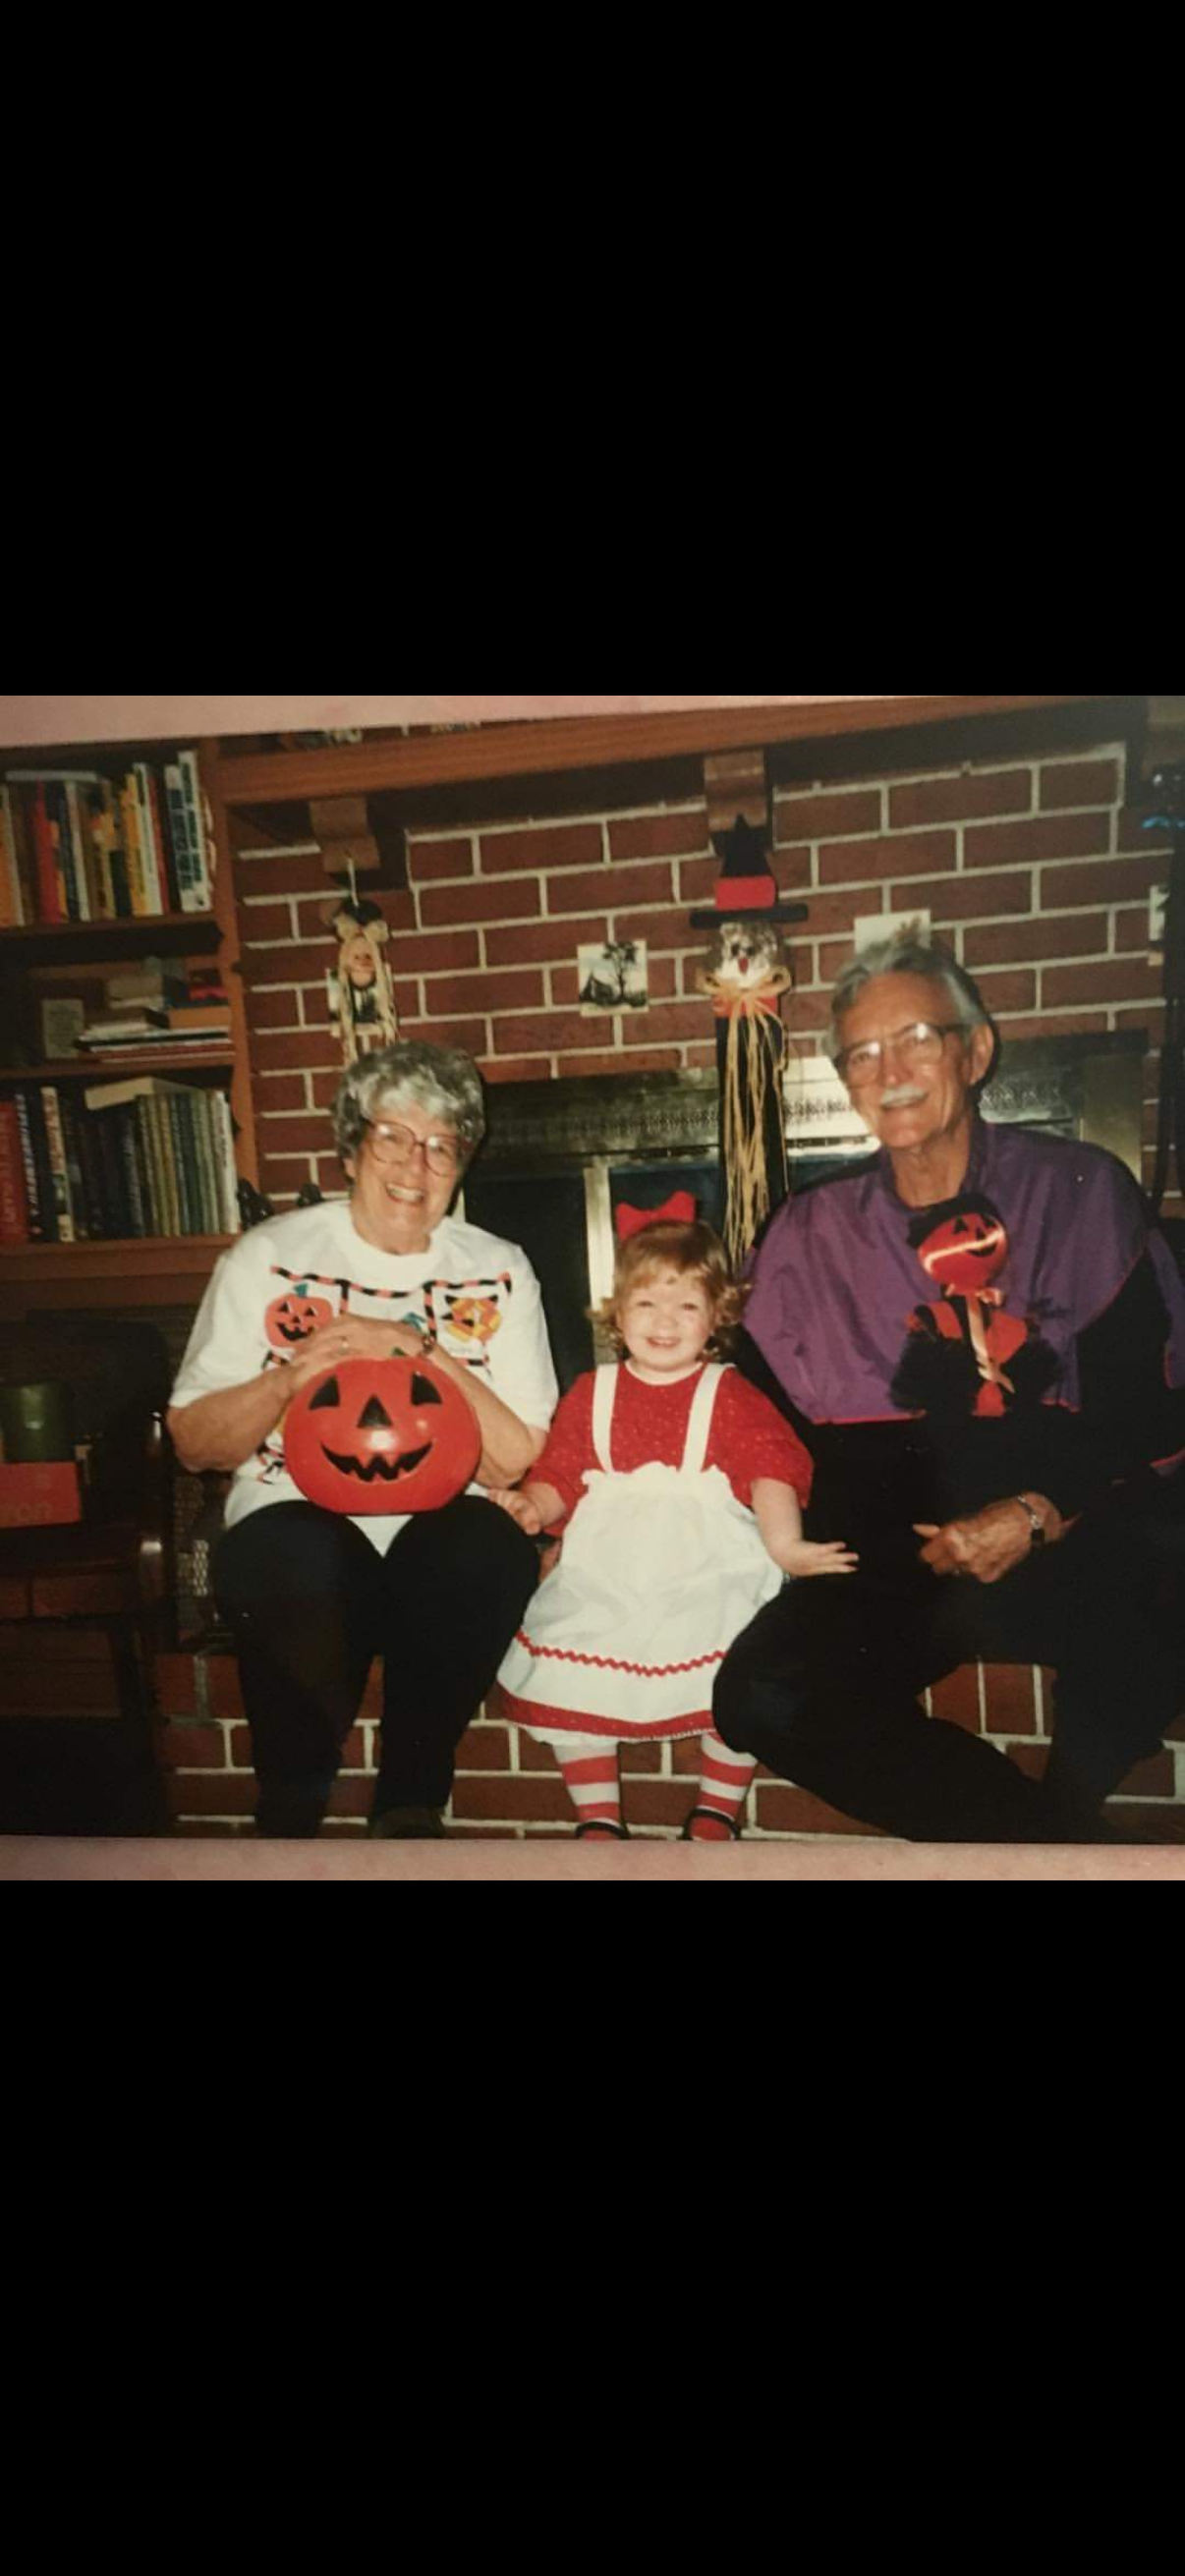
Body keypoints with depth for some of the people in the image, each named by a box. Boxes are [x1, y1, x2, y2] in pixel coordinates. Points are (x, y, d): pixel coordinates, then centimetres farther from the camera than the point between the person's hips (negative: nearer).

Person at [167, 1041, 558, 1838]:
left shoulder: (499, 1273, 6)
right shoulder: (269, 1258, 4)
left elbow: (517, 1460, -2)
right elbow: (194, 1443, 3)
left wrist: (426, 1354, -15)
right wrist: (291, 1377, -15)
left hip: (444, 1520, 1)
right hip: (298, 1512, -1)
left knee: (493, 1550, -33)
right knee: (292, 1566, -35)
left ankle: (411, 1805, -7)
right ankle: (292, 1815, -5)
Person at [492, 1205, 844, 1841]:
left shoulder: (730, 1395, 4)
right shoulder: (590, 1394, 12)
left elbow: (771, 1470, -8)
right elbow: (558, 1474, 9)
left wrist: (784, 1540, -24)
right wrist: (533, 1506, -12)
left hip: (711, 1580, -2)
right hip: (605, 1584, 2)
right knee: (562, 1673, -10)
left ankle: (716, 1812, 9)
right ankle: (597, 1818, 14)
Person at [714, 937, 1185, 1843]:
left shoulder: (1080, 1191, 5)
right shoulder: (810, 1235, 9)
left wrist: (1037, 1515, -17)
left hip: (1073, 1534, -1)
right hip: (894, 1556, 2)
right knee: (763, 1698, -24)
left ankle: (1073, 1799, -4)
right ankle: (1031, 1831, -2)